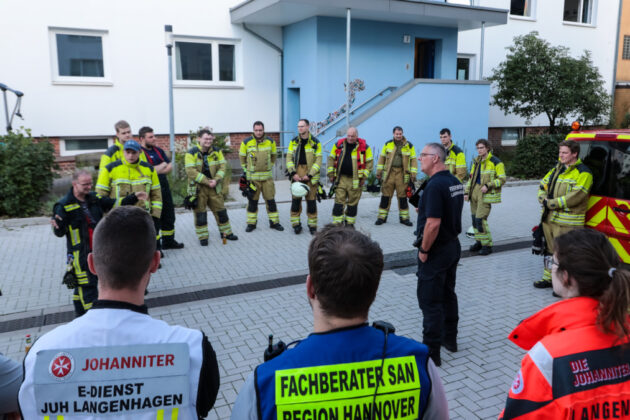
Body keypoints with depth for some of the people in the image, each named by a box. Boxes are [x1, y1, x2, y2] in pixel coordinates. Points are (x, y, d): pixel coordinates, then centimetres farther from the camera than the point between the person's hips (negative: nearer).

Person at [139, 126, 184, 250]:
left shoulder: (158, 150, 14)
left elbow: (170, 167, 9)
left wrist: (158, 170, -10)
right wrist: (162, 166, -9)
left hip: (164, 187, 8)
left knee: (169, 216, 15)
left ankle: (168, 241, 29)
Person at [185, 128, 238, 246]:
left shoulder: (217, 152, 4)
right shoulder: (192, 153, -11)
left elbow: (222, 167, 1)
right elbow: (191, 171, -18)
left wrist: (216, 180, -15)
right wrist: (207, 181, -19)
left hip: (214, 187, 4)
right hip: (198, 187, -4)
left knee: (220, 210, 10)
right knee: (200, 213, 3)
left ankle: (226, 232, 26)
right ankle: (203, 236, 15)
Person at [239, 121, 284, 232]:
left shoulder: (270, 142, 0)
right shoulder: (246, 142, -5)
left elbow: (273, 156, 17)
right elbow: (242, 157, 8)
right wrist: (245, 170, 9)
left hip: (267, 176, 2)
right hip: (252, 177, -1)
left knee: (270, 200, 5)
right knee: (252, 201, 5)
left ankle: (274, 222, 16)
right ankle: (251, 223, 16)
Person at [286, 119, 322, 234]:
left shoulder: (315, 142, -3)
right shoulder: (294, 141, 6)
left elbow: (318, 161, -6)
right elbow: (289, 158, 4)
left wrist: (309, 175, -14)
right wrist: (293, 173, -10)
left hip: (311, 176, -2)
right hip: (296, 175, 2)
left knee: (311, 200, 3)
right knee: (296, 199, 3)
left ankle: (312, 225, 14)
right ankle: (296, 224, 14)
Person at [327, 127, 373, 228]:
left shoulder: (364, 147, -2)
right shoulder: (338, 144, 3)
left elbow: (369, 162, 1)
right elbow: (331, 158, 10)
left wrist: (364, 177, -5)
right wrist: (331, 174, 4)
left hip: (355, 180, -1)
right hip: (341, 178, 1)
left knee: (353, 203, 8)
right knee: (339, 201, -2)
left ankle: (350, 223, 22)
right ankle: (337, 223, 3)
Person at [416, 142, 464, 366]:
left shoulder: (435, 185, -23)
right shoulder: (455, 182, 7)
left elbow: (433, 223, -28)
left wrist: (424, 250, -18)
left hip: (436, 250, -9)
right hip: (453, 245, 9)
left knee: (430, 301, -2)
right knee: (448, 294, 21)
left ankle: (431, 351, 5)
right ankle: (450, 338, 34)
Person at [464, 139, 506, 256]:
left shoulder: (495, 162, -7)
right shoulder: (476, 162, 14)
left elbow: (502, 179, -9)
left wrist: (487, 186, -19)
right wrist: (467, 192, 11)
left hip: (486, 194, -7)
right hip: (475, 191, 7)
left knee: (480, 219, -12)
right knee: (474, 217, 9)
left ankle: (487, 245, -2)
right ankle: (479, 242, 23)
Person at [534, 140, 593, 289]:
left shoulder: (583, 173, -10)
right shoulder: (557, 169, 15)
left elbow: (575, 197, -20)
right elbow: (543, 185, 19)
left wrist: (551, 203, -17)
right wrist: (544, 200, -2)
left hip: (567, 222, -8)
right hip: (549, 218, 8)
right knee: (550, 249, 18)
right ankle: (548, 277, 30)